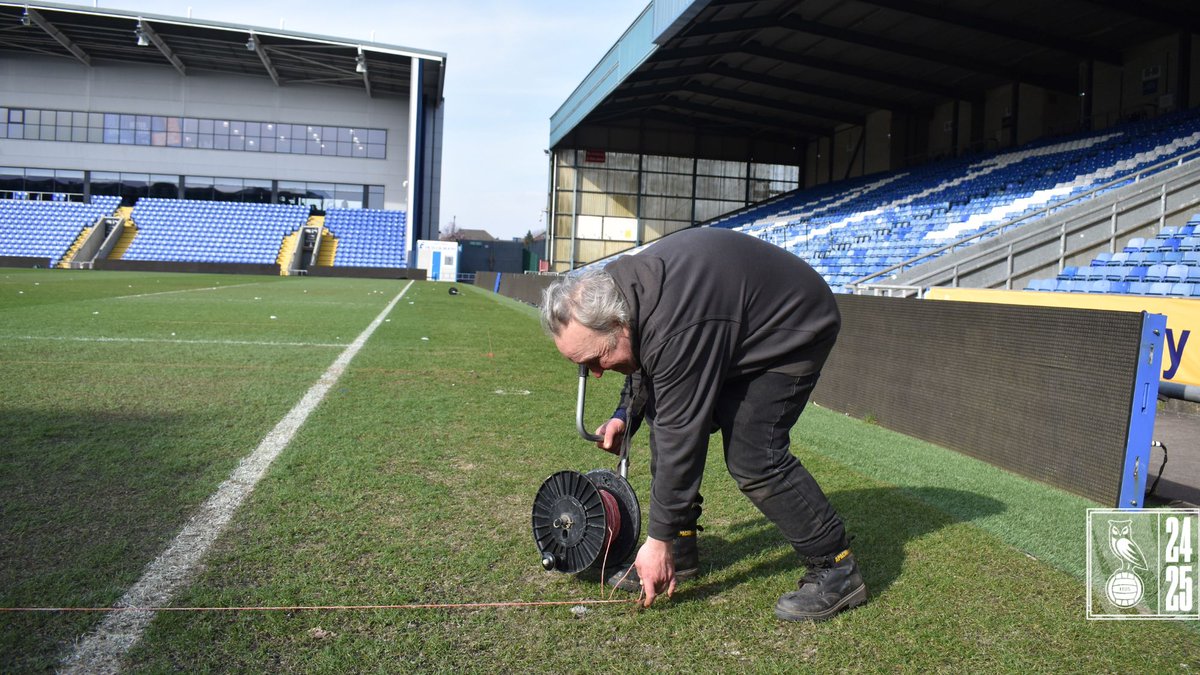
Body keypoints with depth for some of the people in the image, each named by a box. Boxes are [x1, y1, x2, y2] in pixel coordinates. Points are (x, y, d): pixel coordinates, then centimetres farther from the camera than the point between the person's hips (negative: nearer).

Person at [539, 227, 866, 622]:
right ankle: (679, 555, 12)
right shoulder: (615, 289, -11)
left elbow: (681, 436, -34)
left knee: (751, 454, -21)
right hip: (732, 329, 10)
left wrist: (659, 539, -27)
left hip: (793, 330, -9)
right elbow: (645, 361, 11)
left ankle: (837, 570, -6)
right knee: (662, 419, 2)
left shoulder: (675, 332, -40)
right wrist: (627, 414, -4)